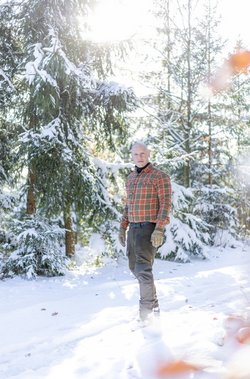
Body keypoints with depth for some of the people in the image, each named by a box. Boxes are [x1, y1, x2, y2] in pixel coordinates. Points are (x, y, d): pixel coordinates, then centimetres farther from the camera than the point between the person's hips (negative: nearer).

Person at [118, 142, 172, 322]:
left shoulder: (160, 176, -7)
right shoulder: (130, 178, 15)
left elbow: (166, 204, -13)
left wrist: (159, 229, -23)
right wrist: (123, 227, 15)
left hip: (150, 228, -8)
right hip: (134, 228, 8)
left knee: (143, 267, -17)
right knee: (134, 266, 15)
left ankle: (147, 309, -12)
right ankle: (153, 303, 30)